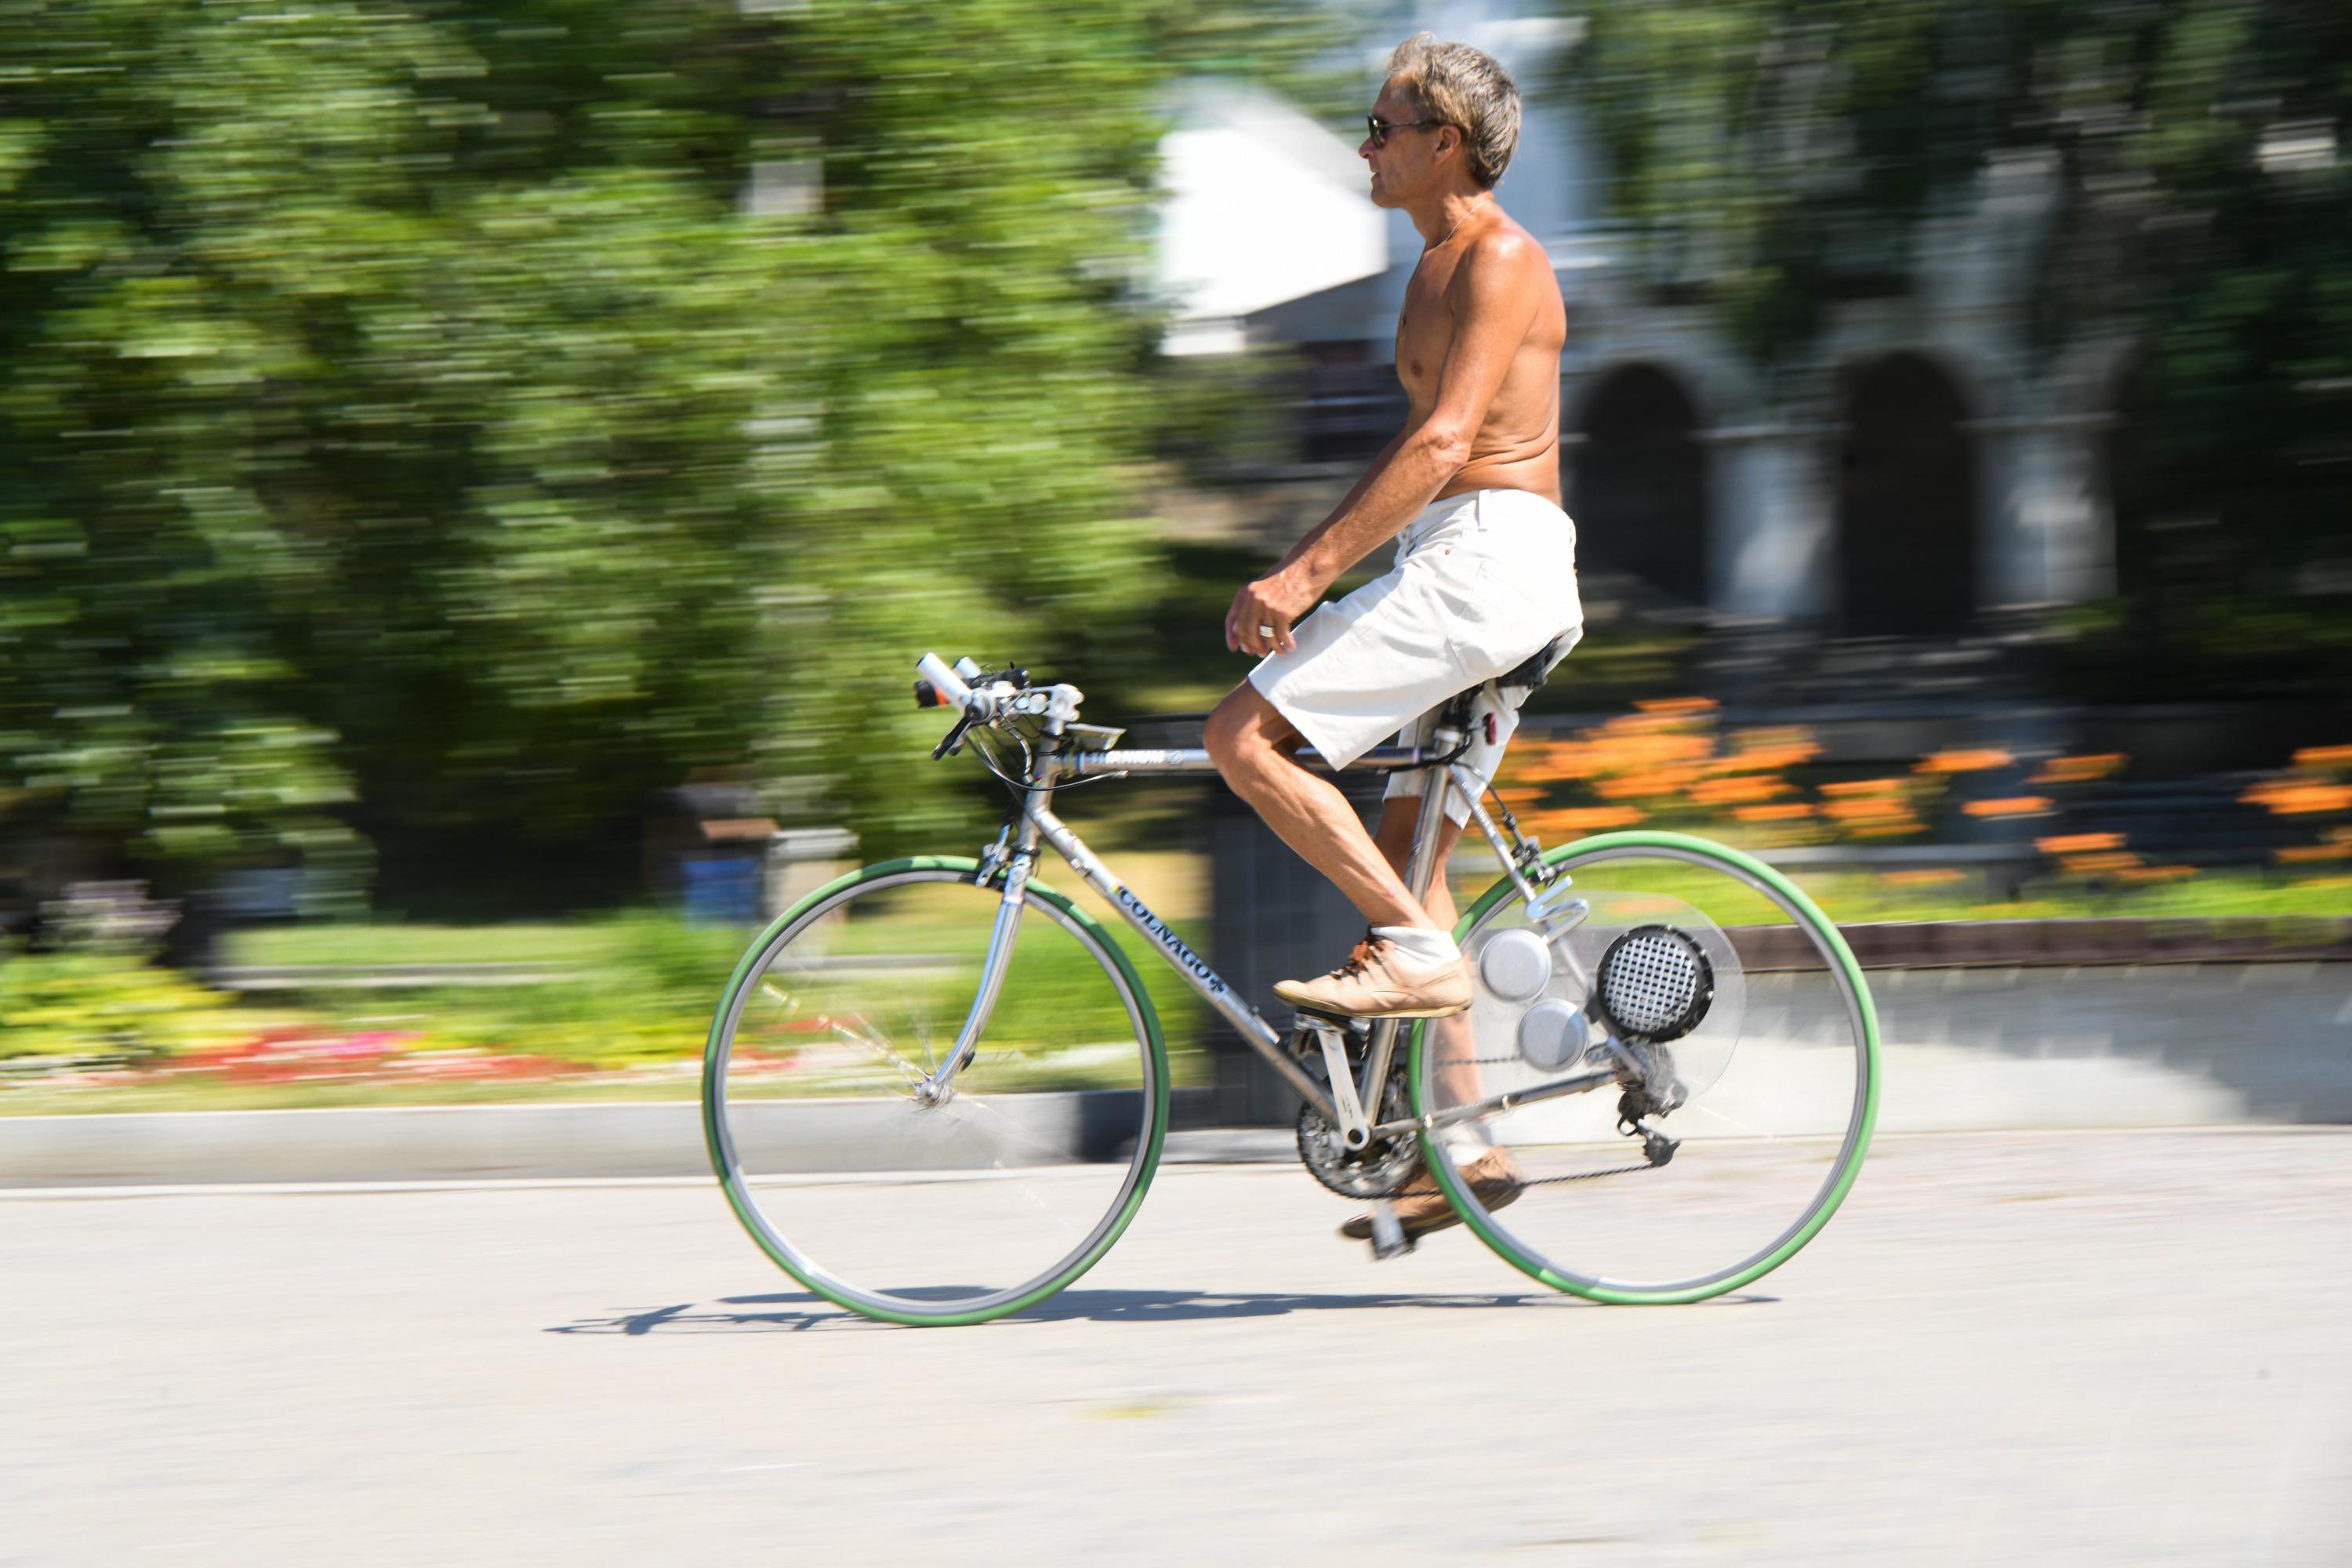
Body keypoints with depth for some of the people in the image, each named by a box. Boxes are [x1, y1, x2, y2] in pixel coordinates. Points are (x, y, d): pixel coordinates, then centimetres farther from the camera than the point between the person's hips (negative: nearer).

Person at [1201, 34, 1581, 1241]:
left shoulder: (1501, 261, -11)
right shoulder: (1440, 267, 20)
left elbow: (1443, 443, -22)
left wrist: (1307, 572, -25)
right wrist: (1300, 566, 16)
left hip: (1490, 554, -10)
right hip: (1454, 569, 10)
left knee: (1246, 736, -15)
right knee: (1403, 852, 10)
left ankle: (1415, 952, -12)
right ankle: (1465, 1150, 11)